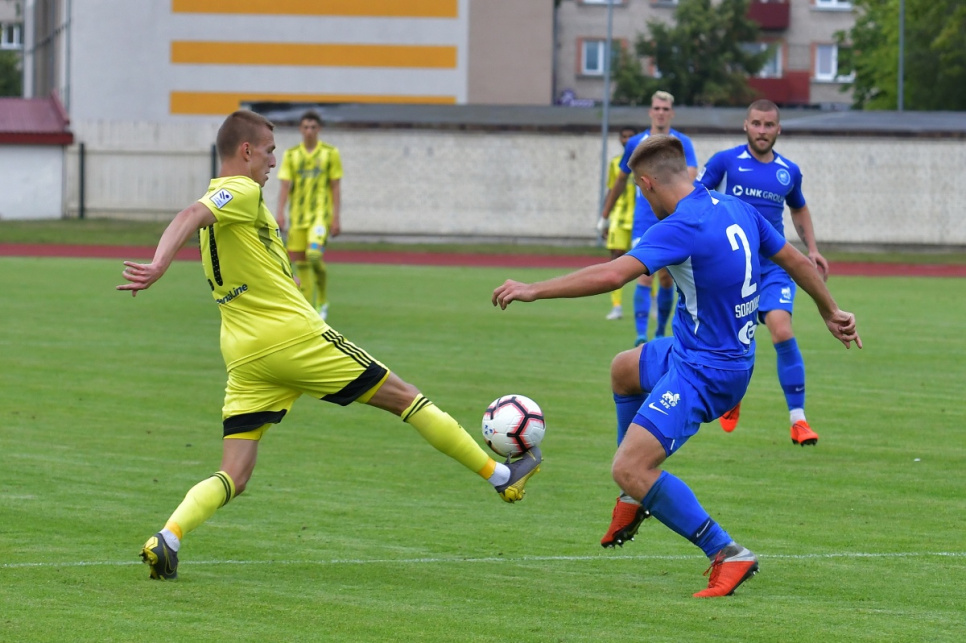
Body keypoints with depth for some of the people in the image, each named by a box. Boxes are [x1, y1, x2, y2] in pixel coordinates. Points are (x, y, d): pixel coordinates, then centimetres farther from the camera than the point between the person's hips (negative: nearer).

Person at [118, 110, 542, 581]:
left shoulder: (220, 199, 18)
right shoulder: (242, 192, -8)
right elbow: (191, 216, -27)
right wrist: (158, 266, -42)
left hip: (244, 358, 8)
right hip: (294, 337, -8)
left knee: (232, 478, 2)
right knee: (402, 396, 8)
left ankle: (168, 538, -24)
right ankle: (499, 476, 18)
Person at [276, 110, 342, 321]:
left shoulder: (330, 153, 2)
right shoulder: (291, 155, 8)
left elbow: (336, 187, 2)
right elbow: (284, 185, 3)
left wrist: (336, 218, -4)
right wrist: (280, 213, -10)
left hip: (321, 213, -4)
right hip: (297, 215, 4)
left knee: (314, 254, -23)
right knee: (300, 261, 1)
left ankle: (323, 300, -1)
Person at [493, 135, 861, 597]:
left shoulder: (682, 227, -24)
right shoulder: (736, 210, 3)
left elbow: (613, 274, -33)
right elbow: (795, 260, 14)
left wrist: (534, 290, -26)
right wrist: (831, 312, 30)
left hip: (703, 372, -10)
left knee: (628, 470, -16)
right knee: (624, 369, 32)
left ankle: (727, 555, -14)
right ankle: (639, 494, 38)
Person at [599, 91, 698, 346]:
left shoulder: (683, 143, -1)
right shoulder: (636, 143, 6)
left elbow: (691, 177, -13)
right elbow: (620, 181, 18)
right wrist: (605, 216, 22)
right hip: (644, 221, 0)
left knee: (666, 279, 7)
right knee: (645, 276, -14)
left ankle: (661, 331, 24)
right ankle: (641, 335, -19)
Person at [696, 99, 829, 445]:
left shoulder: (789, 171, 9)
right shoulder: (725, 162, -2)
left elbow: (799, 209, 28)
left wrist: (812, 249, 17)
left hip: (774, 265, 1)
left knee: (782, 331, -19)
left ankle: (798, 419, -15)